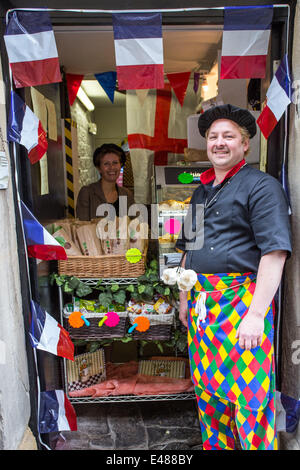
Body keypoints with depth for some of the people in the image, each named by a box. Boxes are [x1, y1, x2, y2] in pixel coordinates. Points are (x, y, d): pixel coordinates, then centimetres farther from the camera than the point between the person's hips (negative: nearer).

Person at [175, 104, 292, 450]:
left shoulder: (261, 186, -5)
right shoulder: (200, 192, 17)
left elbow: (274, 253, -14)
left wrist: (256, 314, -20)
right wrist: (184, 299, 17)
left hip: (241, 301, -6)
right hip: (200, 302, 7)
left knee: (248, 394, 0)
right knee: (207, 390, 16)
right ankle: (216, 446, 35)